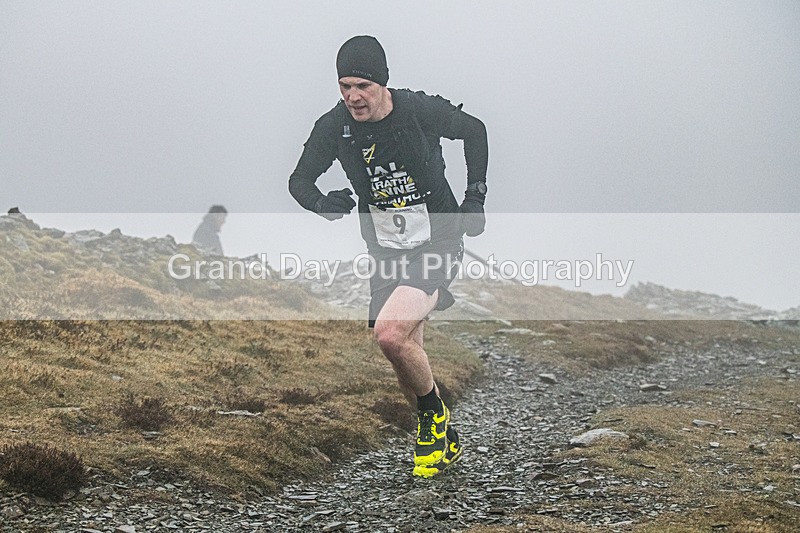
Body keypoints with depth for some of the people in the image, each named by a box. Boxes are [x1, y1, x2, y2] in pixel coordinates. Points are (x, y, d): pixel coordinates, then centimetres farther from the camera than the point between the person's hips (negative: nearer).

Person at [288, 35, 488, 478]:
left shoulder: (420, 110, -16)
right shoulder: (334, 126, -9)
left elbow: (474, 131, 3)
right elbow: (299, 179, 0)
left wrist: (475, 197, -1)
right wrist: (323, 203, -23)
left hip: (438, 242, -5)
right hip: (386, 251, 5)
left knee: (390, 333, -25)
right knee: (406, 353, 7)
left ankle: (435, 416, 0)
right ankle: (443, 441, 32)